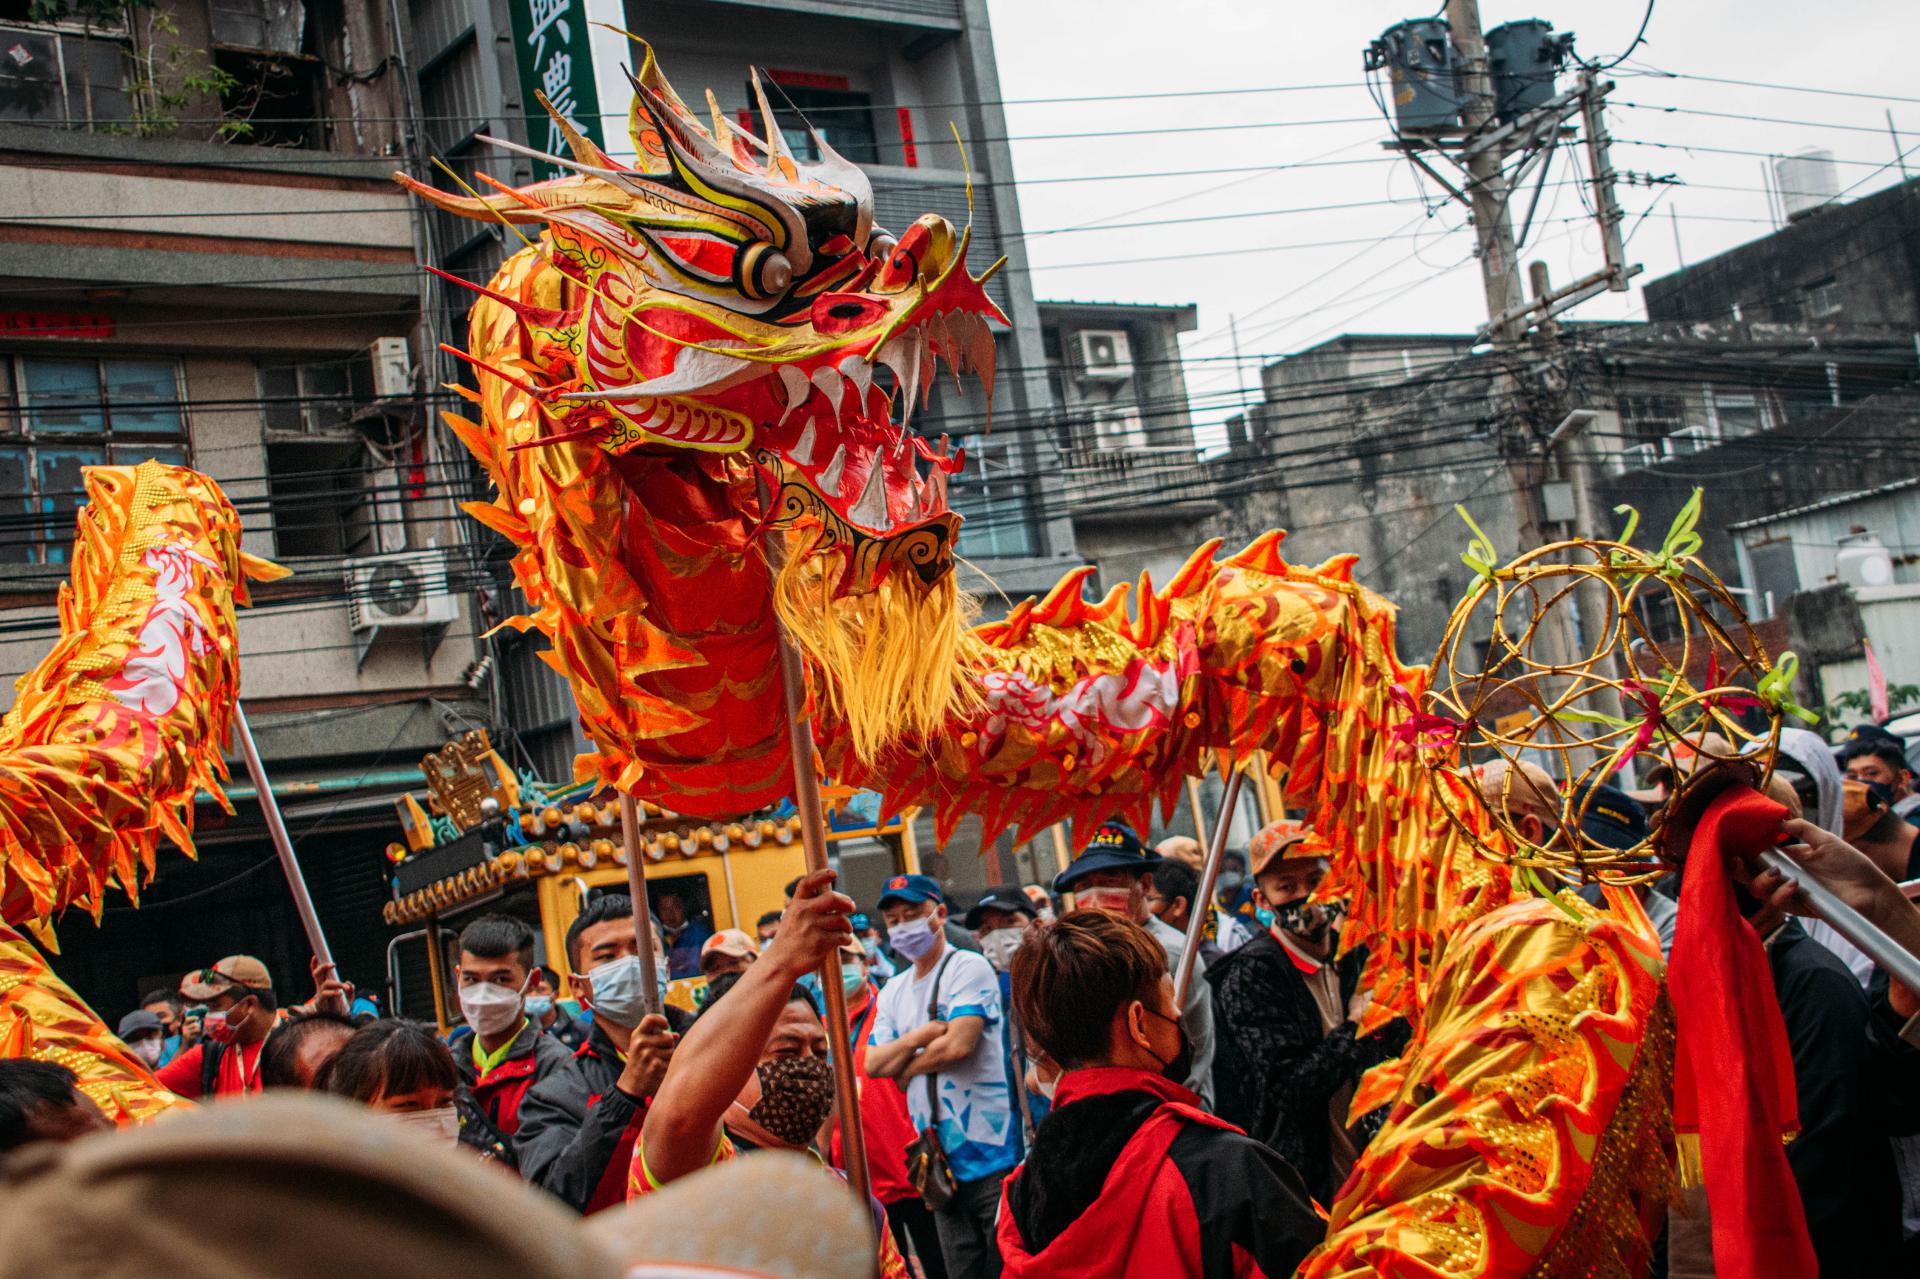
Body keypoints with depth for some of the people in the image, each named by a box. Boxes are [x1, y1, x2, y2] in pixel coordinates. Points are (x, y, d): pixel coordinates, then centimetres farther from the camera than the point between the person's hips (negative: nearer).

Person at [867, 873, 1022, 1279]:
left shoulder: (969, 968, -6)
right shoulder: (893, 992, 15)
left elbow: (959, 1043, -18)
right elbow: (873, 1064, 6)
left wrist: (906, 1069, -3)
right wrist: (917, 1037, -10)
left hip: (989, 1151, -7)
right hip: (939, 1158, 7)